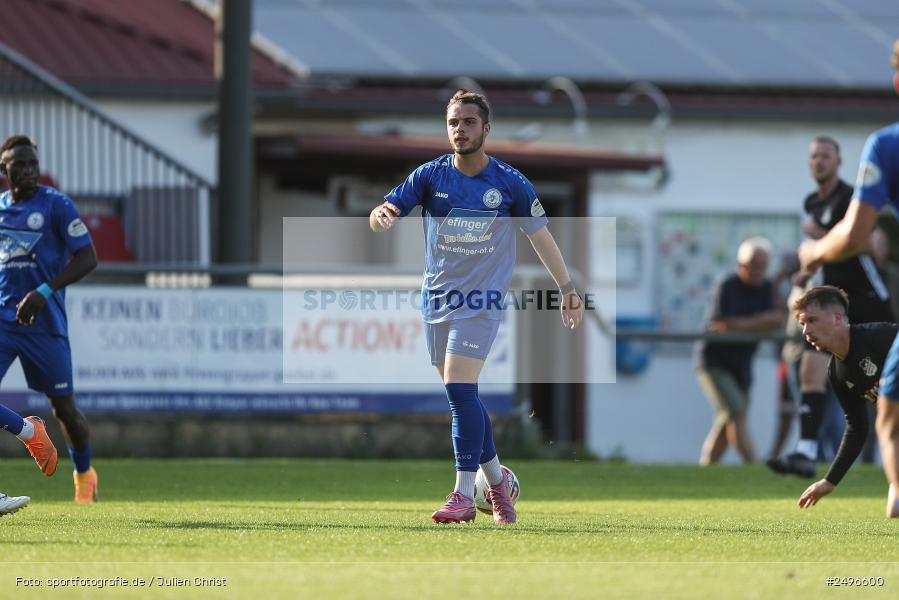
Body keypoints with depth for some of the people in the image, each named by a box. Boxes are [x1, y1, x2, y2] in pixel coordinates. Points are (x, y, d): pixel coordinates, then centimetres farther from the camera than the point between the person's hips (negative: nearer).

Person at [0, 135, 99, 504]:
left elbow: (87, 258, -10)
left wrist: (44, 292, -19)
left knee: (63, 407, 6)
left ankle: (84, 474, 29)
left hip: (44, 321, -4)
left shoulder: (57, 205, -6)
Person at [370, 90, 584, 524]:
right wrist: (381, 215, -31)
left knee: (459, 390, -18)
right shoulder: (430, 176, -1)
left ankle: (465, 494, -18)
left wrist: (567, 288, 10)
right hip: (436, 300, 4)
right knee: (461, 396, 9)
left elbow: (540, 235, 8)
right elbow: (381, 217, -6)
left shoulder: (510, 183, -4)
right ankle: (496, 480, 27)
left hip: (482, 299, -4)